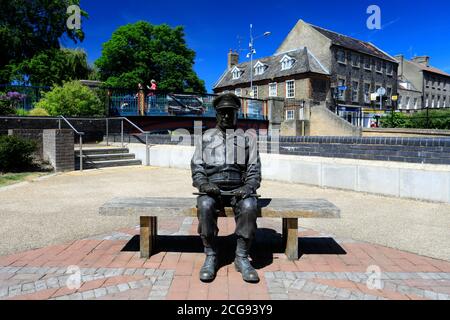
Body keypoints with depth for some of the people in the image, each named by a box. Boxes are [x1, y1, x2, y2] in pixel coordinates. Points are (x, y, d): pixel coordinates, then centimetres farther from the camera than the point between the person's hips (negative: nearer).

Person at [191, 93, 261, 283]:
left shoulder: (246, 138, 14)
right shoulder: (206, 137, 15)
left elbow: (254, 169, 7)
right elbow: (196, 167, 9)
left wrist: (248, 187, -13)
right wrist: (203, 184, -12)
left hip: (239, 189, 0)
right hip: (212, 189, 0)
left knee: (249, 207, -32)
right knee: (205, 206, -32)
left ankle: (242, 257, -15)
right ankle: (211, 257, -14)